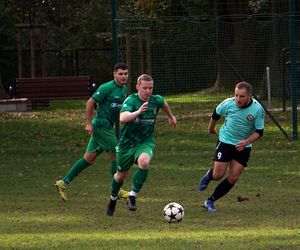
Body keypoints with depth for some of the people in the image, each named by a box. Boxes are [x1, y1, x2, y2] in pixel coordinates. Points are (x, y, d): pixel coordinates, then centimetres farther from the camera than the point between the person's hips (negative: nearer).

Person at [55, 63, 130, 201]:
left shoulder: (123, 89, 11)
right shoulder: (107, 88, -15)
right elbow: (90, 103, -13)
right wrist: (88, 123, -15)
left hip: (108, 127, 9)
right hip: (101, 126, -9)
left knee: (89, 158, 9)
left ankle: (63, 183, 12)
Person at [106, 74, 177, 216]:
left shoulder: (156, 100, -7)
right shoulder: (131, 100, -21)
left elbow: (164, 104, 20)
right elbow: (123, 118, -40)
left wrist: (171, 117, 36)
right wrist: (138, 112, -56)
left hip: (146, 142, 1)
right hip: (127, 142, -1)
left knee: (144, 162, -32)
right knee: (121, 175, 14)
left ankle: (132, 196, -20)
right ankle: (113, 199, 45)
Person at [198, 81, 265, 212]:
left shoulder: (257, 109, -17)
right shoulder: (228, 103, -16)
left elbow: (259, 131, -10)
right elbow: (216, 114, 6)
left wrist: (246, 142, -26)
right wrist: (211, 128, 22)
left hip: (243, 146, 1)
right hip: (225, 141, -1)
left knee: (233, 178, -3)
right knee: (218, 175, -8)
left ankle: (210, 201, 13)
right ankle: (208, 175, 30)